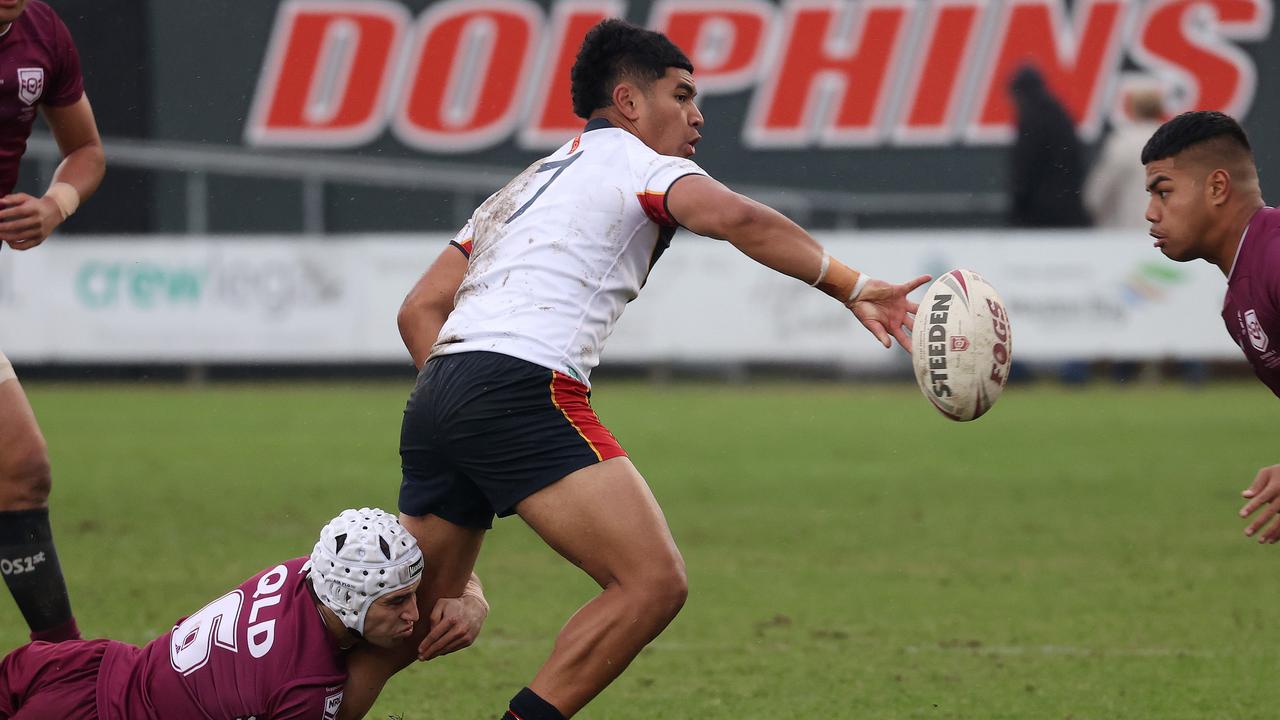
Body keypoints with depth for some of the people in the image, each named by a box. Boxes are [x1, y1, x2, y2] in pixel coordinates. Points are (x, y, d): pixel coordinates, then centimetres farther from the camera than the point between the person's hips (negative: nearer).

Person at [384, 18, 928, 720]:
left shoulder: (525, 184, 31)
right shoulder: (636, 162, 7)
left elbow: (420, 309, 26)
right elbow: (733, 217, -14)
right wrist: (852, 287, -14)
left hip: (433, 398, 9)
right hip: (525, 386, -9)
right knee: (654, 581, -13)